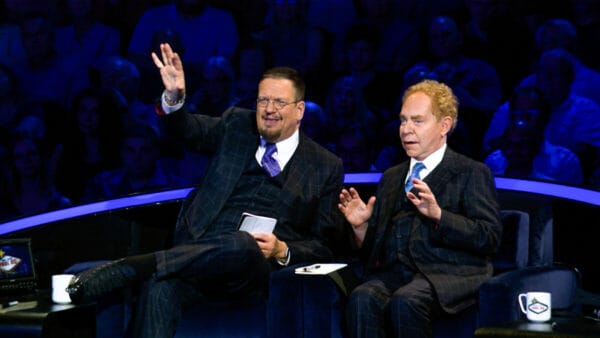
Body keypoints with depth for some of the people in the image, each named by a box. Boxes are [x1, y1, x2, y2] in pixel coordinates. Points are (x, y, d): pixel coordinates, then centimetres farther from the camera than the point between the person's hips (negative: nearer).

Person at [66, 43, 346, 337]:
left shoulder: (327, 167, 13)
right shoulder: (237, 125, 20)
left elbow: (326, 246, 12)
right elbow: (191, 130, 2)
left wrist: (282, 251, -8)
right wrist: (174, 99, -20)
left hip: (254, 266, -2)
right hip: (199, 251, 2)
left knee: (242, 245, -41)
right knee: (160, 288, -35)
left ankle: (124, 269, -36)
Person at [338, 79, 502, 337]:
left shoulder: (472, 173, 9)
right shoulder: (392, 177, 26)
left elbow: (490, 238, -5)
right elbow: (373, 249, 25)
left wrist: (437, 214, -16)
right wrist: (361, 226, 3)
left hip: (448, 275, -4)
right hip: (393, 274, 4)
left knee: (405, 302, -35)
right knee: (362, 299, -30)